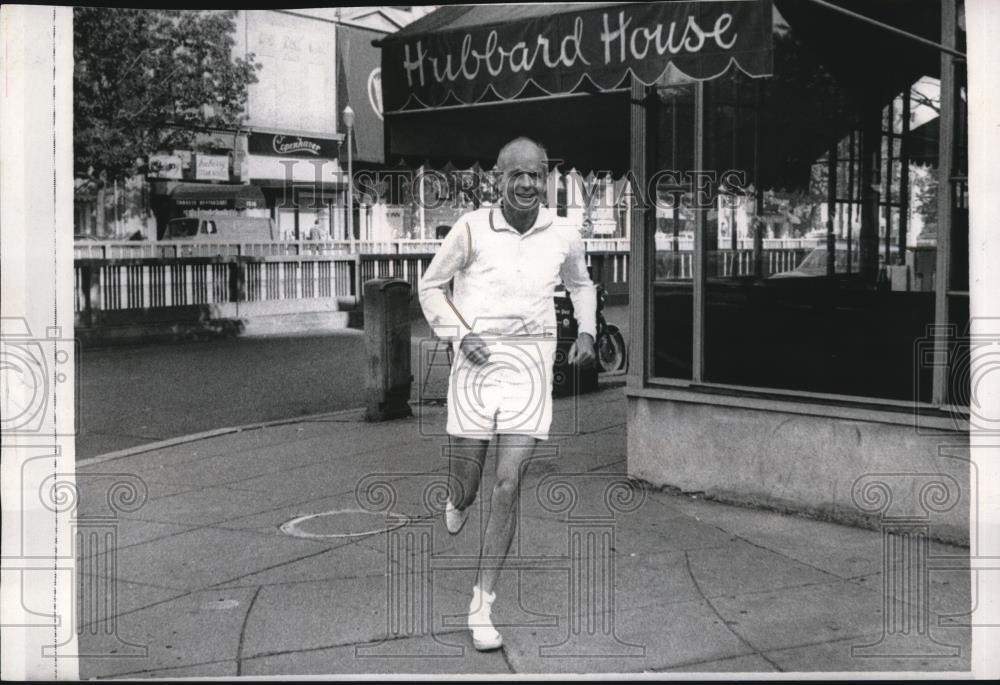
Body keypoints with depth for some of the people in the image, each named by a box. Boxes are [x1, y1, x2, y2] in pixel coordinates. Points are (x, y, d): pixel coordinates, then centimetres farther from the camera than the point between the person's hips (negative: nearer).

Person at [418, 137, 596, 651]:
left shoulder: (564, 237, 2)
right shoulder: (472, 228, -6)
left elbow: (581, 285, 24)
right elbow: (432, 286, 7)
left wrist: (586, 333, 8)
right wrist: (460, 335, -8)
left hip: (530, 368, 1)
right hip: (476, 363, -1)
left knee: (508, 487, -7)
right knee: (466, 489, 5)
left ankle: (482, 607, 5)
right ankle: (458, 500, 47)